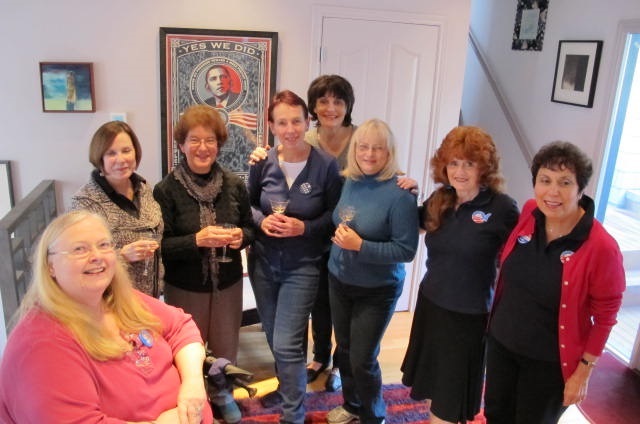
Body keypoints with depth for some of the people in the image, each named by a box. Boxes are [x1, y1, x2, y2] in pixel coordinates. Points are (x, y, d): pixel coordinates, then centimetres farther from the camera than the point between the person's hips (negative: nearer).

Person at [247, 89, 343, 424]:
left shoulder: (326, 165, -15)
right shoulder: (262, 162, -6)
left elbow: (334, 216, -6)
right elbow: (248, 204, 6)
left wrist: (304, 228, -22)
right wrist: (262, 220, -14)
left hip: (302, 266, -4)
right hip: (263, 261, 4)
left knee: (287, 344, -3)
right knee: (274, 336, 20)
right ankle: (289, 384, 49)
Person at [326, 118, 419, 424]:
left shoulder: (400, 193, -20)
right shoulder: (347, 181, -2)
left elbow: (406, 250, -21)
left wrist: (360, 245, -27)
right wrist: (339, 240, -3)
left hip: (377, 290, -5)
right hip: (339, 281, 6)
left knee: (362, 359, 4)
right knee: (344, 350, 18)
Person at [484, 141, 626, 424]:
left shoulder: (601, 247, -25)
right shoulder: (529, 213, -10)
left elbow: (604, 317, -15)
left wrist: (583, 373, -10)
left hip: (549, 361, -4)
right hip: (501, 342, 5)